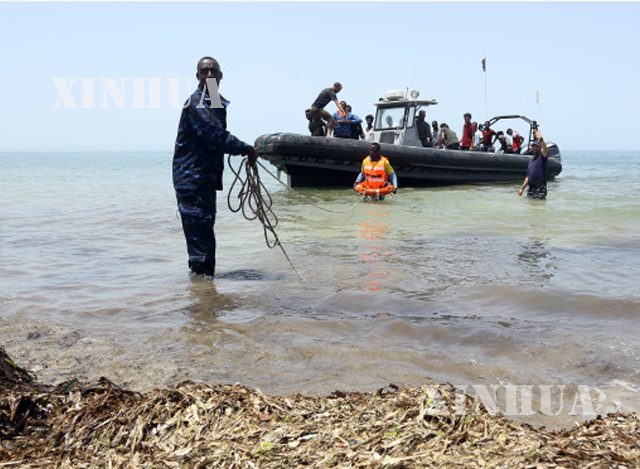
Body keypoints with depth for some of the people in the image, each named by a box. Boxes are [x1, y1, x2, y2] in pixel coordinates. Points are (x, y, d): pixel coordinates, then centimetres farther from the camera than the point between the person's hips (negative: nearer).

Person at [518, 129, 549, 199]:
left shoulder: (542, 157, -1)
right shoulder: (531, 161, 19)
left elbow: (545, 151, -26)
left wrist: (541, 139, -43)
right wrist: (521, 188, 15)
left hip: (540, 189, -7)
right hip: (531, 188, 7)